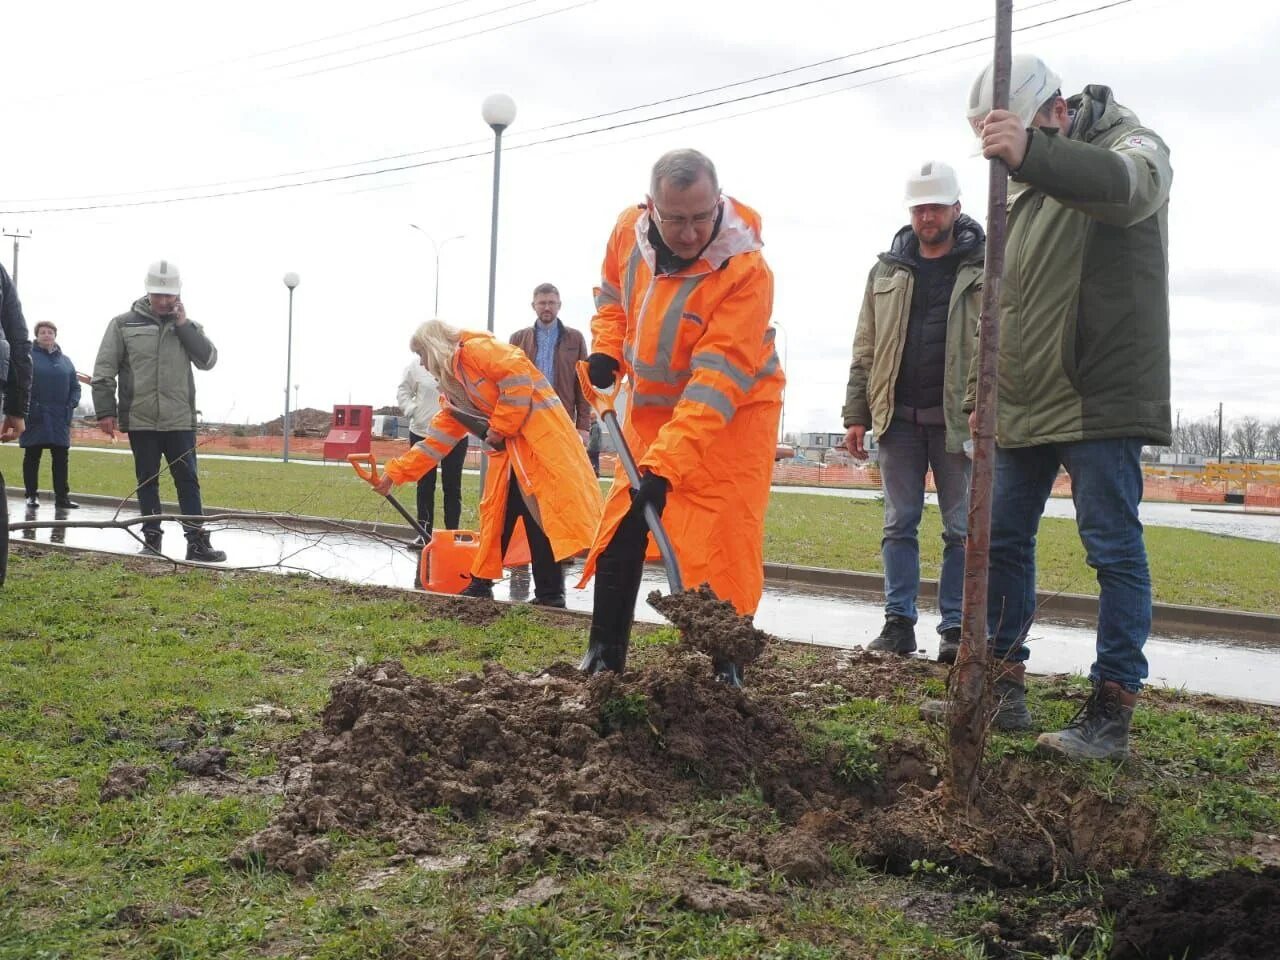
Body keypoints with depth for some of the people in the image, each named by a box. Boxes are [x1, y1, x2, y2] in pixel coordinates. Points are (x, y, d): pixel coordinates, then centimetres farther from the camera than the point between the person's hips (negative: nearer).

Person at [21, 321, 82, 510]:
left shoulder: (65, 360, 14)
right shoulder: (28, 356, -1)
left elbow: (75, 386, 17)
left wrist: (72, 403, 0)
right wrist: (27, 407, -16)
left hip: (60, 418, 4)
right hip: (35, 417, -4)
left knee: (61, 458, 3)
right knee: (32, 456, 4)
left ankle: (62, 496, 6)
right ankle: (32, 495, 11)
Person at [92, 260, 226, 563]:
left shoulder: (187, 326, 10)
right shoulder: (124, 324, 2)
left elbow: (208, 360, -4)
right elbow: (104, 370, 2)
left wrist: (184, 326, -7)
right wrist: (106, 411, -4)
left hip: (180, 420, 1)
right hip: (140, 419, -1)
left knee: (188, 480, 1)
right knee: (147, 481, 7)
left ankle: (197, 542, 3)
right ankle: (151, 539, 15)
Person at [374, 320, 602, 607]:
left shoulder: (475, 349, -8)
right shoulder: (454, 387, 19)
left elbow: (518, 374, -20)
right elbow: (437, 437, 21)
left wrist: (500, 428, -14)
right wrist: (396, 472, 19)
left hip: (538, 434, -10)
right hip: (509, 446, 10)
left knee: (541, 511, -11)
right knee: (497, 511, 12)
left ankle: (550, 594, -8)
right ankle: (481, 583, 22)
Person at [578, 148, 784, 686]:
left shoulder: (746, 270, -30)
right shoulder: (629, 230, -11)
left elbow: (715, 383, -35)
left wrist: (665, 465, -40)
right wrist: (606, 349, -5)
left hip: (733, 411, -5)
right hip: (650, 402, 6)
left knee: (723, 545, -10)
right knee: (620, 530, 7)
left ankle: (725, 666, 4)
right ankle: (603, 657, 18)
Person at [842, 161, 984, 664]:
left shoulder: (984, 268, 2)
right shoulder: (887, 270, 12)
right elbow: (865, 350, 13)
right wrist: (856, 415, 7)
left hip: (957, 418, -3)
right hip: (898, 417, 3)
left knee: (961, 527, 2)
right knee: (899, 524, 5)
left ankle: (955, 628, 9)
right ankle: (899, 623, 12)